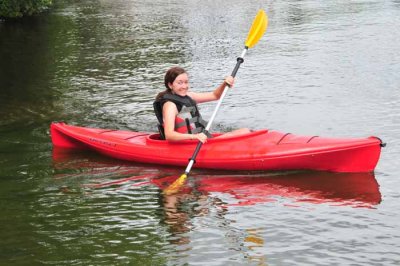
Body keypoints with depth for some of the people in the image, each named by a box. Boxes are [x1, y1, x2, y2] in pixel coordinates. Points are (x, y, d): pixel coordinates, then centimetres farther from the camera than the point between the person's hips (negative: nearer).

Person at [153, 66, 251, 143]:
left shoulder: (186, 96, 13)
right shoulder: (169, 104, -15)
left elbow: (214, 96, 20)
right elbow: (169, 135, -28)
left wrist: (224, 84, -1)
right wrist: (194, 137, -42)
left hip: (203, 140, 9)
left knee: (245, 131, 2)